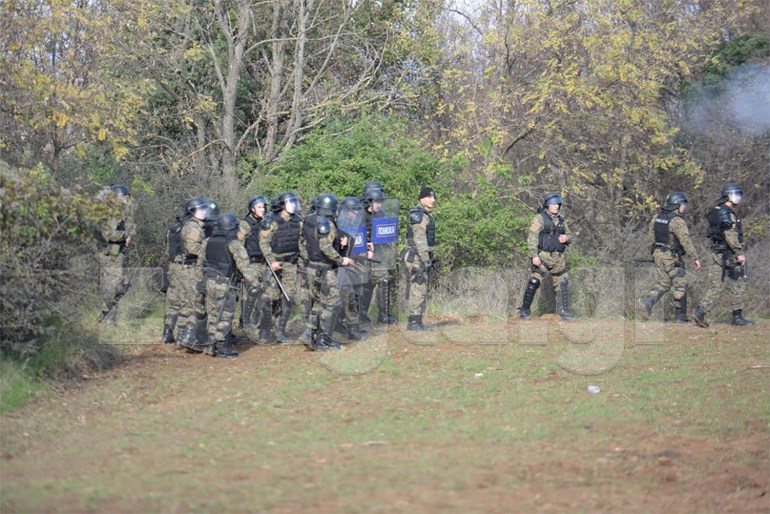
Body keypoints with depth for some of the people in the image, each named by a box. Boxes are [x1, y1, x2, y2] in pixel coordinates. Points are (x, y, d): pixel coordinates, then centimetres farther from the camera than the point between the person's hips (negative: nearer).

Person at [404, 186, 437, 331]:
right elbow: (419, 238, -20)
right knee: (418, 289, -10)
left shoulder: (427, 215, 18)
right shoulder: (417, 213, -14)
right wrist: (425, 258, -23)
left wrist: (428, 258, 22)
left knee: (421, 290, 11)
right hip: (417, 256, -10)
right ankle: (414, 322, -10)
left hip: (423, 256, 10)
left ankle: (417, 321, 15)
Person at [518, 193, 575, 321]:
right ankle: (524, 309, -5)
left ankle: (563, 310, 19)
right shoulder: (540, 218, -5)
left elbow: (569, 236, 22)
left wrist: (566, 238, -4)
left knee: (562, 283, 9)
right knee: (534, 282, -12)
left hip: (559, 258, 6)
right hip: (543, 256, -6)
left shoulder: (561, 220, 14)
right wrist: (534, 255, -21)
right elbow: (532, 238, -12)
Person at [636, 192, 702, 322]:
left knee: (662, 284, 14)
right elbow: (686, 241, -21)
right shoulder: (677, 221, -18)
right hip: (671, 258, -7)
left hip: (657, 254, 7)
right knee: (680, 285, 6)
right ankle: (680, 316, 10)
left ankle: (646, 303, -8)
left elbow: (652, 235, 14)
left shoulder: (657, 217, 6)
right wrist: (695, 258, -17)